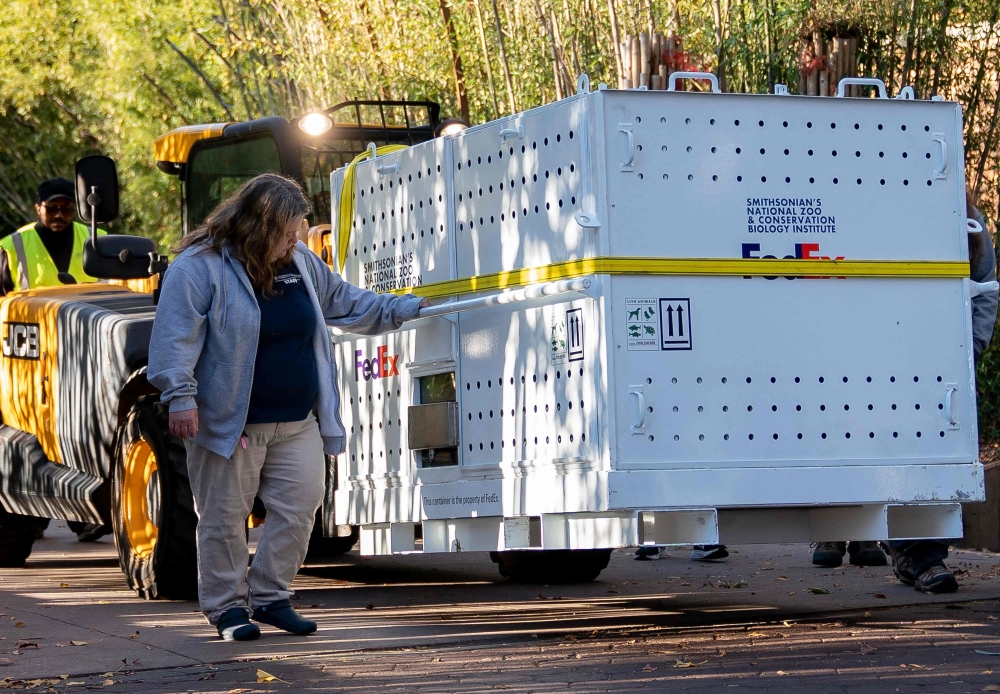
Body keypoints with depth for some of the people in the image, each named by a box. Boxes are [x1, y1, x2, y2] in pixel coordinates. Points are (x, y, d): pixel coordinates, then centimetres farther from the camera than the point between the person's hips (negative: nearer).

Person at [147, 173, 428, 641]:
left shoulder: (299, 262, 10)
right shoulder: (198, 267, -12)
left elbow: (346, 304, 23)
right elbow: (176, 338, -17)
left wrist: (406, 309, 22)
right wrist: (181, 397, -25)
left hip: (297, 425, 6)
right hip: (230, 424, -6)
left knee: (299, 506, 2)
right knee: (224, 518, 2)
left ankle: (269, 597, 16)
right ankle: (226, 606, 15)